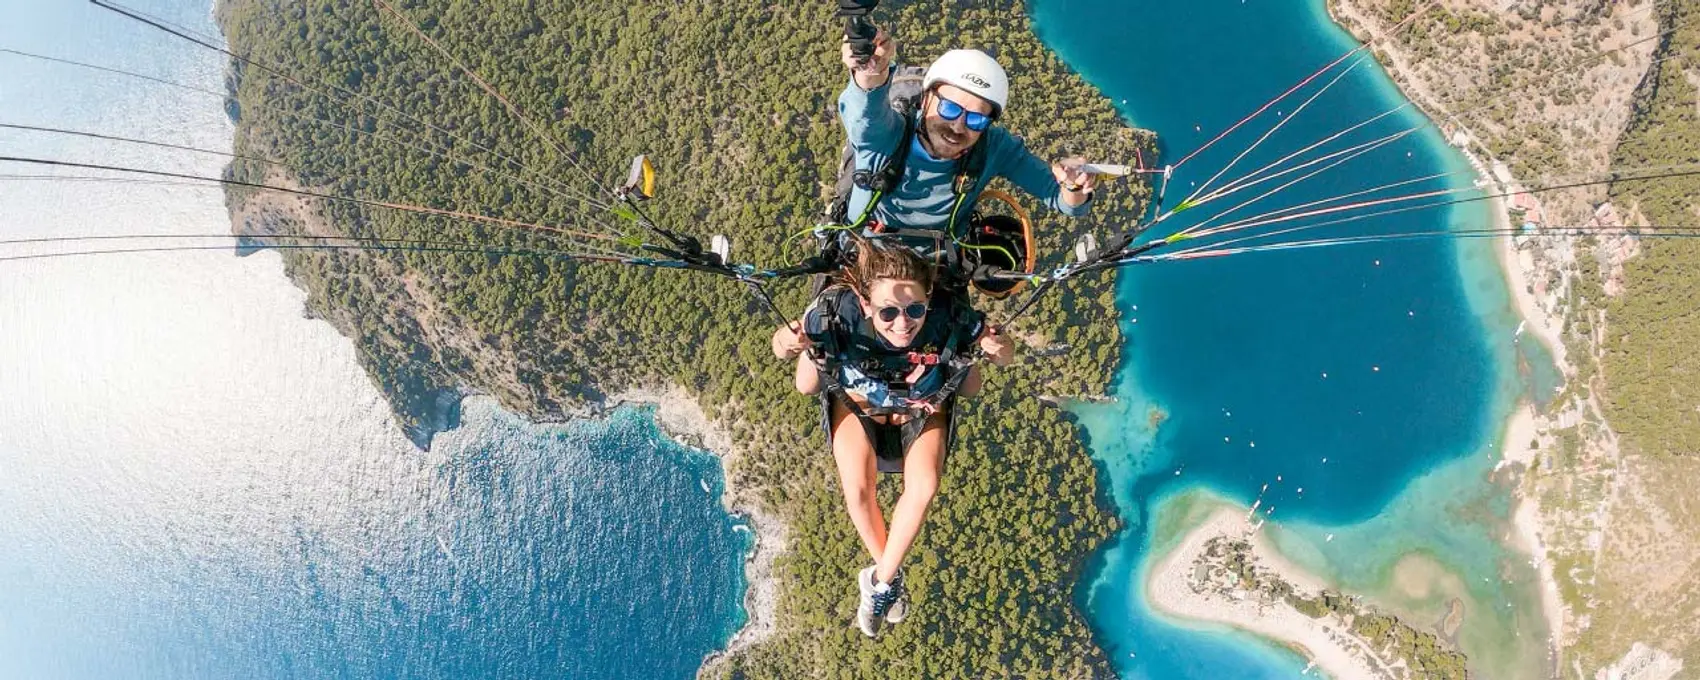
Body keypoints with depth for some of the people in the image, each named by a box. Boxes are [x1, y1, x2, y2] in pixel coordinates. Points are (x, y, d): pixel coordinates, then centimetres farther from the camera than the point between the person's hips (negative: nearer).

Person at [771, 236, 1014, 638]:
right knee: (857, 487, -18)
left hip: (923, 406, 1)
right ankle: (891, 577, 11)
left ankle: (879, 582, 7)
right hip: (856, 402, 0)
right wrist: (790, 345, -42)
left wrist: (999, 352, -40)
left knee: (924, 485, -19)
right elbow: (807, 389, -20)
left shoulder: (950, 318, -37)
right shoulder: (837, 312, -38)